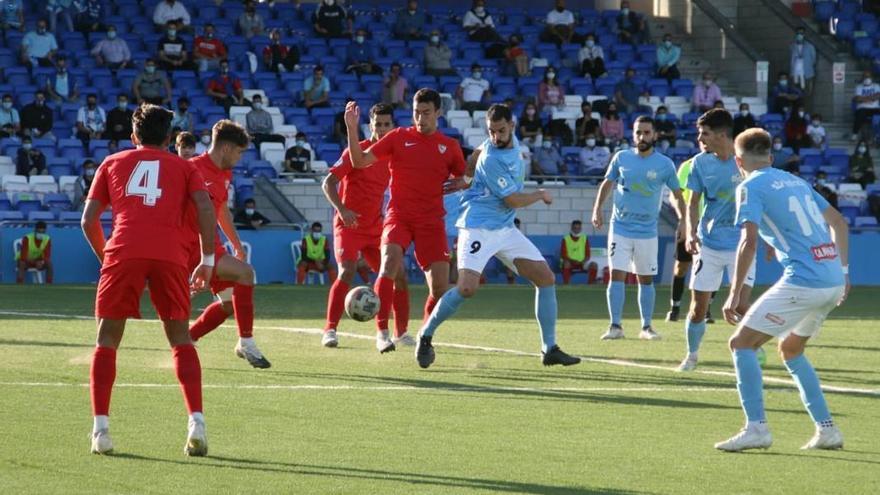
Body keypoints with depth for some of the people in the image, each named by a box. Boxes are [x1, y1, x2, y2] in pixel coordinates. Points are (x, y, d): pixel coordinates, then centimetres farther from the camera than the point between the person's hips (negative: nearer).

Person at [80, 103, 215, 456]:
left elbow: (89, 220, 17)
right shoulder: (183, 167, 22)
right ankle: (196, 424, -4)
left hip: (123, 253, 0)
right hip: (171, 254, 0)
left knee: (107, 340, 9)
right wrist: (208, 260, 10)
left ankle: (100, 429, -3)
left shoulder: (113, 163, 23)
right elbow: (205, 208, 5)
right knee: (181, 340, 12)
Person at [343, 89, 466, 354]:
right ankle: (382, 331, -28)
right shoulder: (398, 137, 5)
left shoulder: (450, 146, 10)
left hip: (431, 222, 2)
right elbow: (360, 161, 0)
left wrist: (459, 184, -2)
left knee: (440, 286, -5)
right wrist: (352, 129, -13)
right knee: (390, 260, -30)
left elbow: (461, 178, 21)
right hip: (399, 215, -2)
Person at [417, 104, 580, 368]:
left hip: (505, 229, 8)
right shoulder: (491, 159, -20)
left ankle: (549, 349, 6)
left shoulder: (513, 141, 5)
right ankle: (425, 337, -3)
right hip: (479, 228, -8)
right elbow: (513, 200, -16)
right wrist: (541, 195, 0)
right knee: (467, 288, -23)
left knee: (546, 279, 1)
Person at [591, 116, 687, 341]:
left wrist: (682, 220, -7)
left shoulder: (664, 164, -2)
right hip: (620, 227, 0)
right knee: (616, 275, -9)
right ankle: (615, 326, -5)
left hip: (647, 231, 0)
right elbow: (607, 183, 12)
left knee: (646, 279, 7)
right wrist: (598, 208, 0)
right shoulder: (621, 158, 1)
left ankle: (646, 327, 16)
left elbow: (677, 194, 5)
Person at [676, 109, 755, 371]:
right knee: (698, 305, 4)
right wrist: (691, 233, -8)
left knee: (741, 304, -13)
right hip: (708, 244, 3)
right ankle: (692, 354, 24)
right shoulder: (700, 163, -1)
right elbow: (693, 202, 7)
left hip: (740, 243, -3)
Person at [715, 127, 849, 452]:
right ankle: (826, 429, 20)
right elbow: (839, 223, 27)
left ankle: (756, 427, -10)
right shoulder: (795, 182, 21)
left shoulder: (751, 187, -2)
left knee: (742, 343, 0)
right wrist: (843, 272, 30)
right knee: (790, 349, 25)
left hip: (803, 280, -8)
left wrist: (734, 295, -13)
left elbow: (749, 242, -14)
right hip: (833, 278, 8)